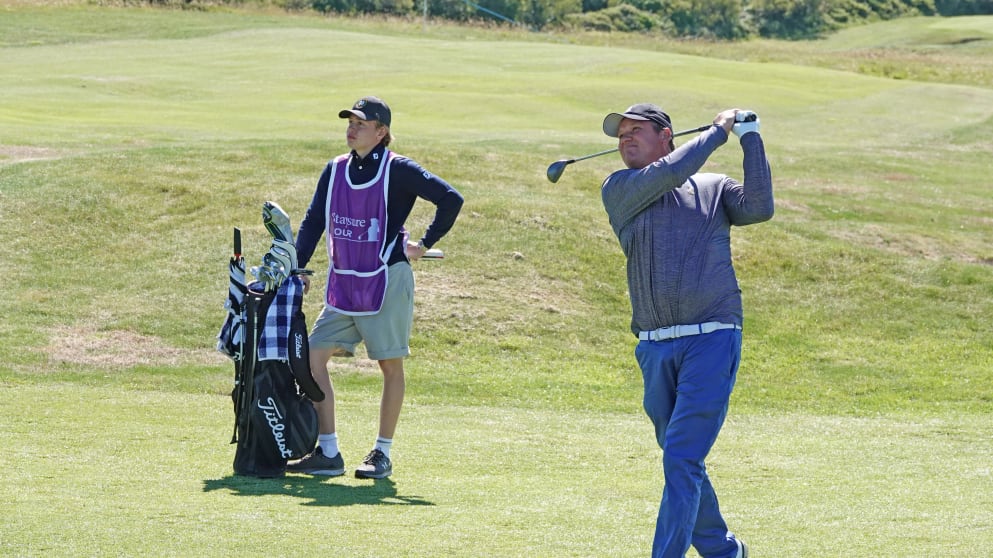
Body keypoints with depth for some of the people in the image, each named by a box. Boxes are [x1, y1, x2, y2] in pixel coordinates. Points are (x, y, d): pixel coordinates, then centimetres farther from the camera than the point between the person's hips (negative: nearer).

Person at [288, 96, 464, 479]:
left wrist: (425, 244, -8)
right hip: (342, 284, 6)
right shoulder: (336, 170, 9)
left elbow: (450, 199, -11)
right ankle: (327, 454, 3)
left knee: (390, 365, 2)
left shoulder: (398, 170, -9)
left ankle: (382, 454, 10)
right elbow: (314, 221, 13)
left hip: (386, 282, -6)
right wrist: (298, 268, 4)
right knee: (314, 356, -1)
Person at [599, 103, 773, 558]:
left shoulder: (714, 189, 10)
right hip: (654, 350, 3)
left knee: (681, 460, -13)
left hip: (712, 341, -3)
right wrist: (719, 131, 2)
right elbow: (669, 173, -7)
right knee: (680, 462, 12)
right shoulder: (619, 191, 10)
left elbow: (759, 208, -8)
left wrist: (750, 138, -5)